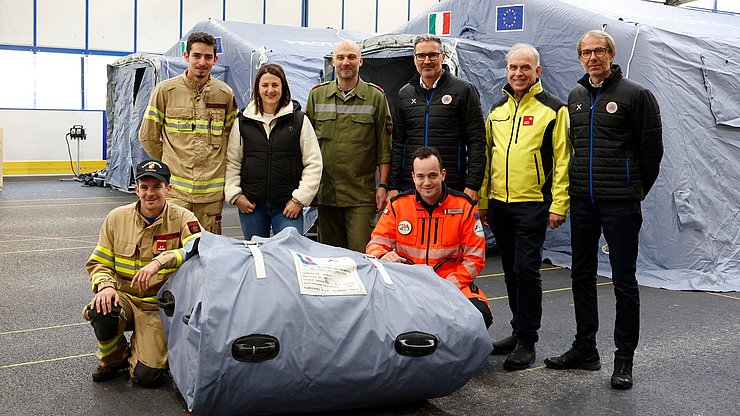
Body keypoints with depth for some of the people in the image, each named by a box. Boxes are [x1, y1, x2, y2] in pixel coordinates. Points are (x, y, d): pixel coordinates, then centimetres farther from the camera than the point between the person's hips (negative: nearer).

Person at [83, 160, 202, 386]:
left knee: (147, 375, -17)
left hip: (160, 306, -2)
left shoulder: (183, 219, -8)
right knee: (100, 312, -33)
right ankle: (113, 359, 2)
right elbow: (99, 263, 6)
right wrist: (105, 285, -16)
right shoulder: (117, 217, 1)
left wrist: (159, 262, -38)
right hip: (124, 297, 3)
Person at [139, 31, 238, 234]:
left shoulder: (225, 94, 6)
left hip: (212, 190, 2)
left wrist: (214, 164, 13)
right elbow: (148, 137, 8)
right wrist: (172, 164, 12)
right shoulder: (165, 90, 0)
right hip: (175, 189, -2)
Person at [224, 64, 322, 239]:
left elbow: (313, 163, 0)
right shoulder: (243, 122, 8)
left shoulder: (299, 120, 2)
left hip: (288, 206, -2)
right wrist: (235, 195, -1)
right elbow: (232, 162, 11)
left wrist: (300, 199, -6)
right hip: (251, 205, 2)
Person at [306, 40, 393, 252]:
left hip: (361, 195, -3)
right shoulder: (317, 95, 9)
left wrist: (383, 186, -2)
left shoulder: (376, 97, 2)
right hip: (325, 192, 3)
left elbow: (384, 147, 3)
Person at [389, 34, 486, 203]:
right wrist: (393, 186, 7)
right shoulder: (405, 94, 13)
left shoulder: (464, 90, 1)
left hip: (452, 188, -3)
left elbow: (476, 142, -3)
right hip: (409, 187, 4)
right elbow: (397, 143, 14)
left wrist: (473, 185, -10)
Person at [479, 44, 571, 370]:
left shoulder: (553, 109, -3)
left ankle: (527, 342, 4)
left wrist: (559, 204, -13)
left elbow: (562, 160, -7)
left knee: (527, 271, -6)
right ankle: (519, 330, 25)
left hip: (532, 204, -6)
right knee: (511, 271, 13)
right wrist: (482, 200, 14)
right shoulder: (497, 110, 14)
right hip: (499, 205, 6)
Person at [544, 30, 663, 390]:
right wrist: (579, 186, 17)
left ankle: (624, 359, 10)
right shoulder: (575, 97, 12)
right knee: (582, 276, 11)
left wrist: (633, 191, 5)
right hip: (581, 201, 6)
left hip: (620, 204, -6)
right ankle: (584, 348, 23)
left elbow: (651, 149, -2)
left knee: (624, 280, 1)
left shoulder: (635, 95, -5)